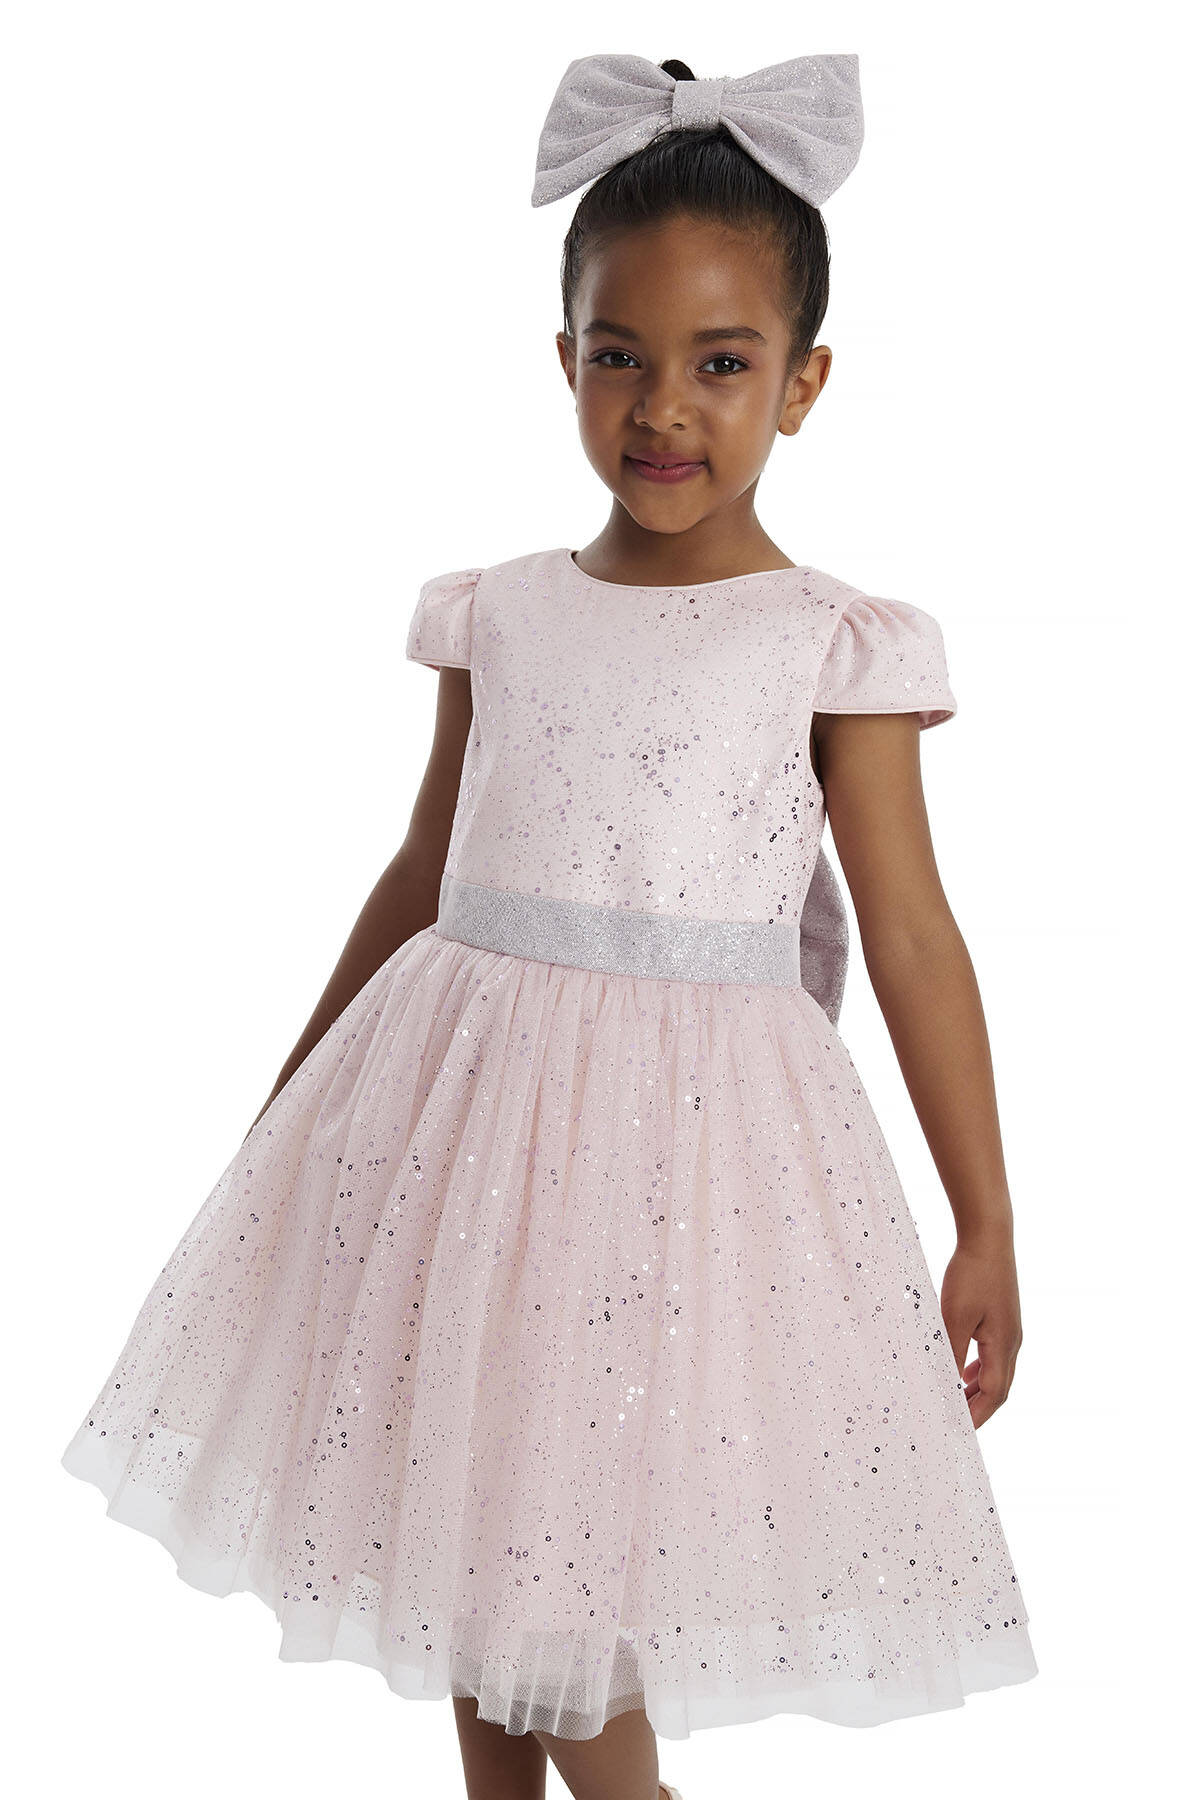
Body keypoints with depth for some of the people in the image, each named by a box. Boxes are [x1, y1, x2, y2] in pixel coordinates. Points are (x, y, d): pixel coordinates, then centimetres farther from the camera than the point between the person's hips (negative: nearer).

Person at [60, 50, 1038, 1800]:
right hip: (467, 1092, 4)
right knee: (475, 1523, 15)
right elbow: (422, 875, 13)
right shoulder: (498, 616, 4)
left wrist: (987, 1225, -4)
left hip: (693, 1125, -4)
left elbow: (911, 930, -5)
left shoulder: (834, 644, -6)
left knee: (582, 1560, 0)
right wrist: (289, 1106, 19)